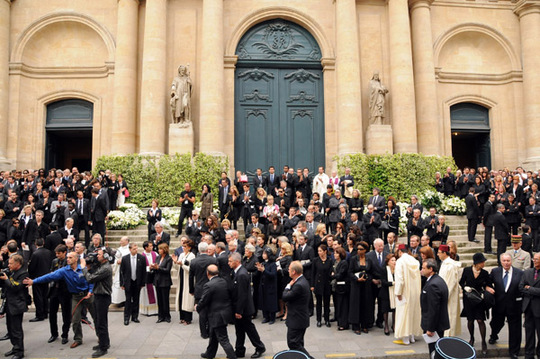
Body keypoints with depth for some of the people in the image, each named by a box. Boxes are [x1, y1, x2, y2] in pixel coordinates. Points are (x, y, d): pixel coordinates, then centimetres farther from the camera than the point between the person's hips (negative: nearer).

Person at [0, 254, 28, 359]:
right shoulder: (12, 272, 12)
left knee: (16, 330, -2)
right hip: (9, 305, 9)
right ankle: (15, 347, 31)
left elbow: (15, 287, -23)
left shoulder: (23, 274, -16)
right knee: (10, 328, 17)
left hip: (17, 306, -9)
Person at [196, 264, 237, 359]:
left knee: (223, 340, 0)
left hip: (218, 316, -9)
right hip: (226, 311, 9)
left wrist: (197, 307, 7)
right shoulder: (224, 281, 2)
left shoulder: (208, 285, -21)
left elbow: (203, 301, -14)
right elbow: (229, 296, 12)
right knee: (213, 335, 26)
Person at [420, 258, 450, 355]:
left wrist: (430, 329, -19)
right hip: (440, 322, 10)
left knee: (434, 351, 0)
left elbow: (433, 309, -25)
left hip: (435, 325, -10)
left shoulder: (432, 285, -25)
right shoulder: (438, 280, 8)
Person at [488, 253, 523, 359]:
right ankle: (493, 336, 54)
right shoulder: (495, 271, -1)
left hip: (514, 305, -2)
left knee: (514, 329, 7)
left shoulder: (520, 273, -6)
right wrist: (487, 287, -10)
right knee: (496, 323, 20)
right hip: (499, 304, 2)